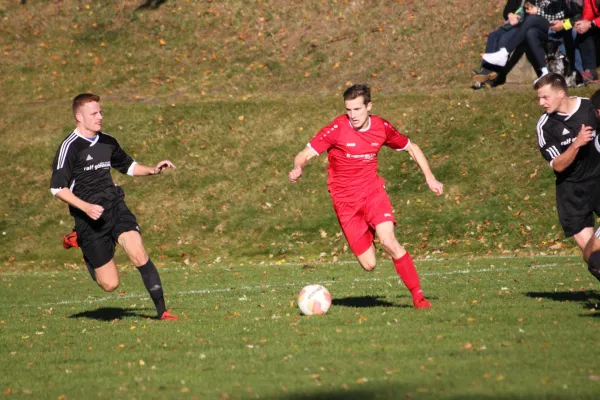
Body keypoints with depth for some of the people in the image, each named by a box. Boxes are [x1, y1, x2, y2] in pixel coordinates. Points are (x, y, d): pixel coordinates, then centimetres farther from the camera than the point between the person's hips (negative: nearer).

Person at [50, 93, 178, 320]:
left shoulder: (107, 142, 10)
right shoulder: (70, 147, -9)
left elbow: (128, 166, 28)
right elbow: (57, 188, -10)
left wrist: (152, 170, 9)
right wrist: (85, 207, -21)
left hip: (115, 207, 5)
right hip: (90, 217, -4)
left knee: (138, 254, -20)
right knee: (110, 284, -2)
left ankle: (162, 310, -14)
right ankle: (80, 243, 26)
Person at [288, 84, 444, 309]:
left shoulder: (381, 128, -2)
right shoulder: (337, 129, -12)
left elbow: (411, 148, 15)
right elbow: (304, 155, -12)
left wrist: (429, 177, 6)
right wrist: (298, 168, -35)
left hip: (373, 192, 1)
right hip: (345, 201, -1)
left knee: (388, 241, -25)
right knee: (368, 265, -5)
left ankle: (418, 295, -13)